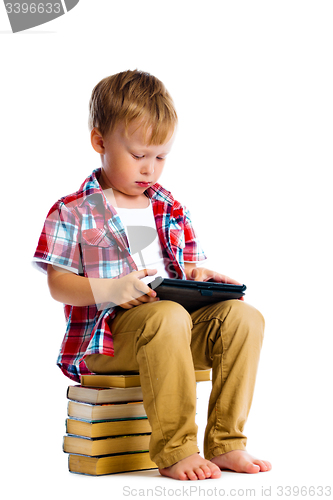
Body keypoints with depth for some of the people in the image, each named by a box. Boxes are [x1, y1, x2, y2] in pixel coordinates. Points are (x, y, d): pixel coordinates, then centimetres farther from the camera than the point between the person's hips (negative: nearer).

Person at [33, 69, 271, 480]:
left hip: (178, 317, 6)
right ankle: (174, 450, -31)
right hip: (107, 335, -6)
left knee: (243, 316, -18)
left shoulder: (171, 210, 19)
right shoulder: (73, 213, 1)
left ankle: (226, 443, -18)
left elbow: (190, 268, 22)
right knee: (169, 318, -38)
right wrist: (110, 290, -21)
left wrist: (197, 276, -4)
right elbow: (58, 285, -4)